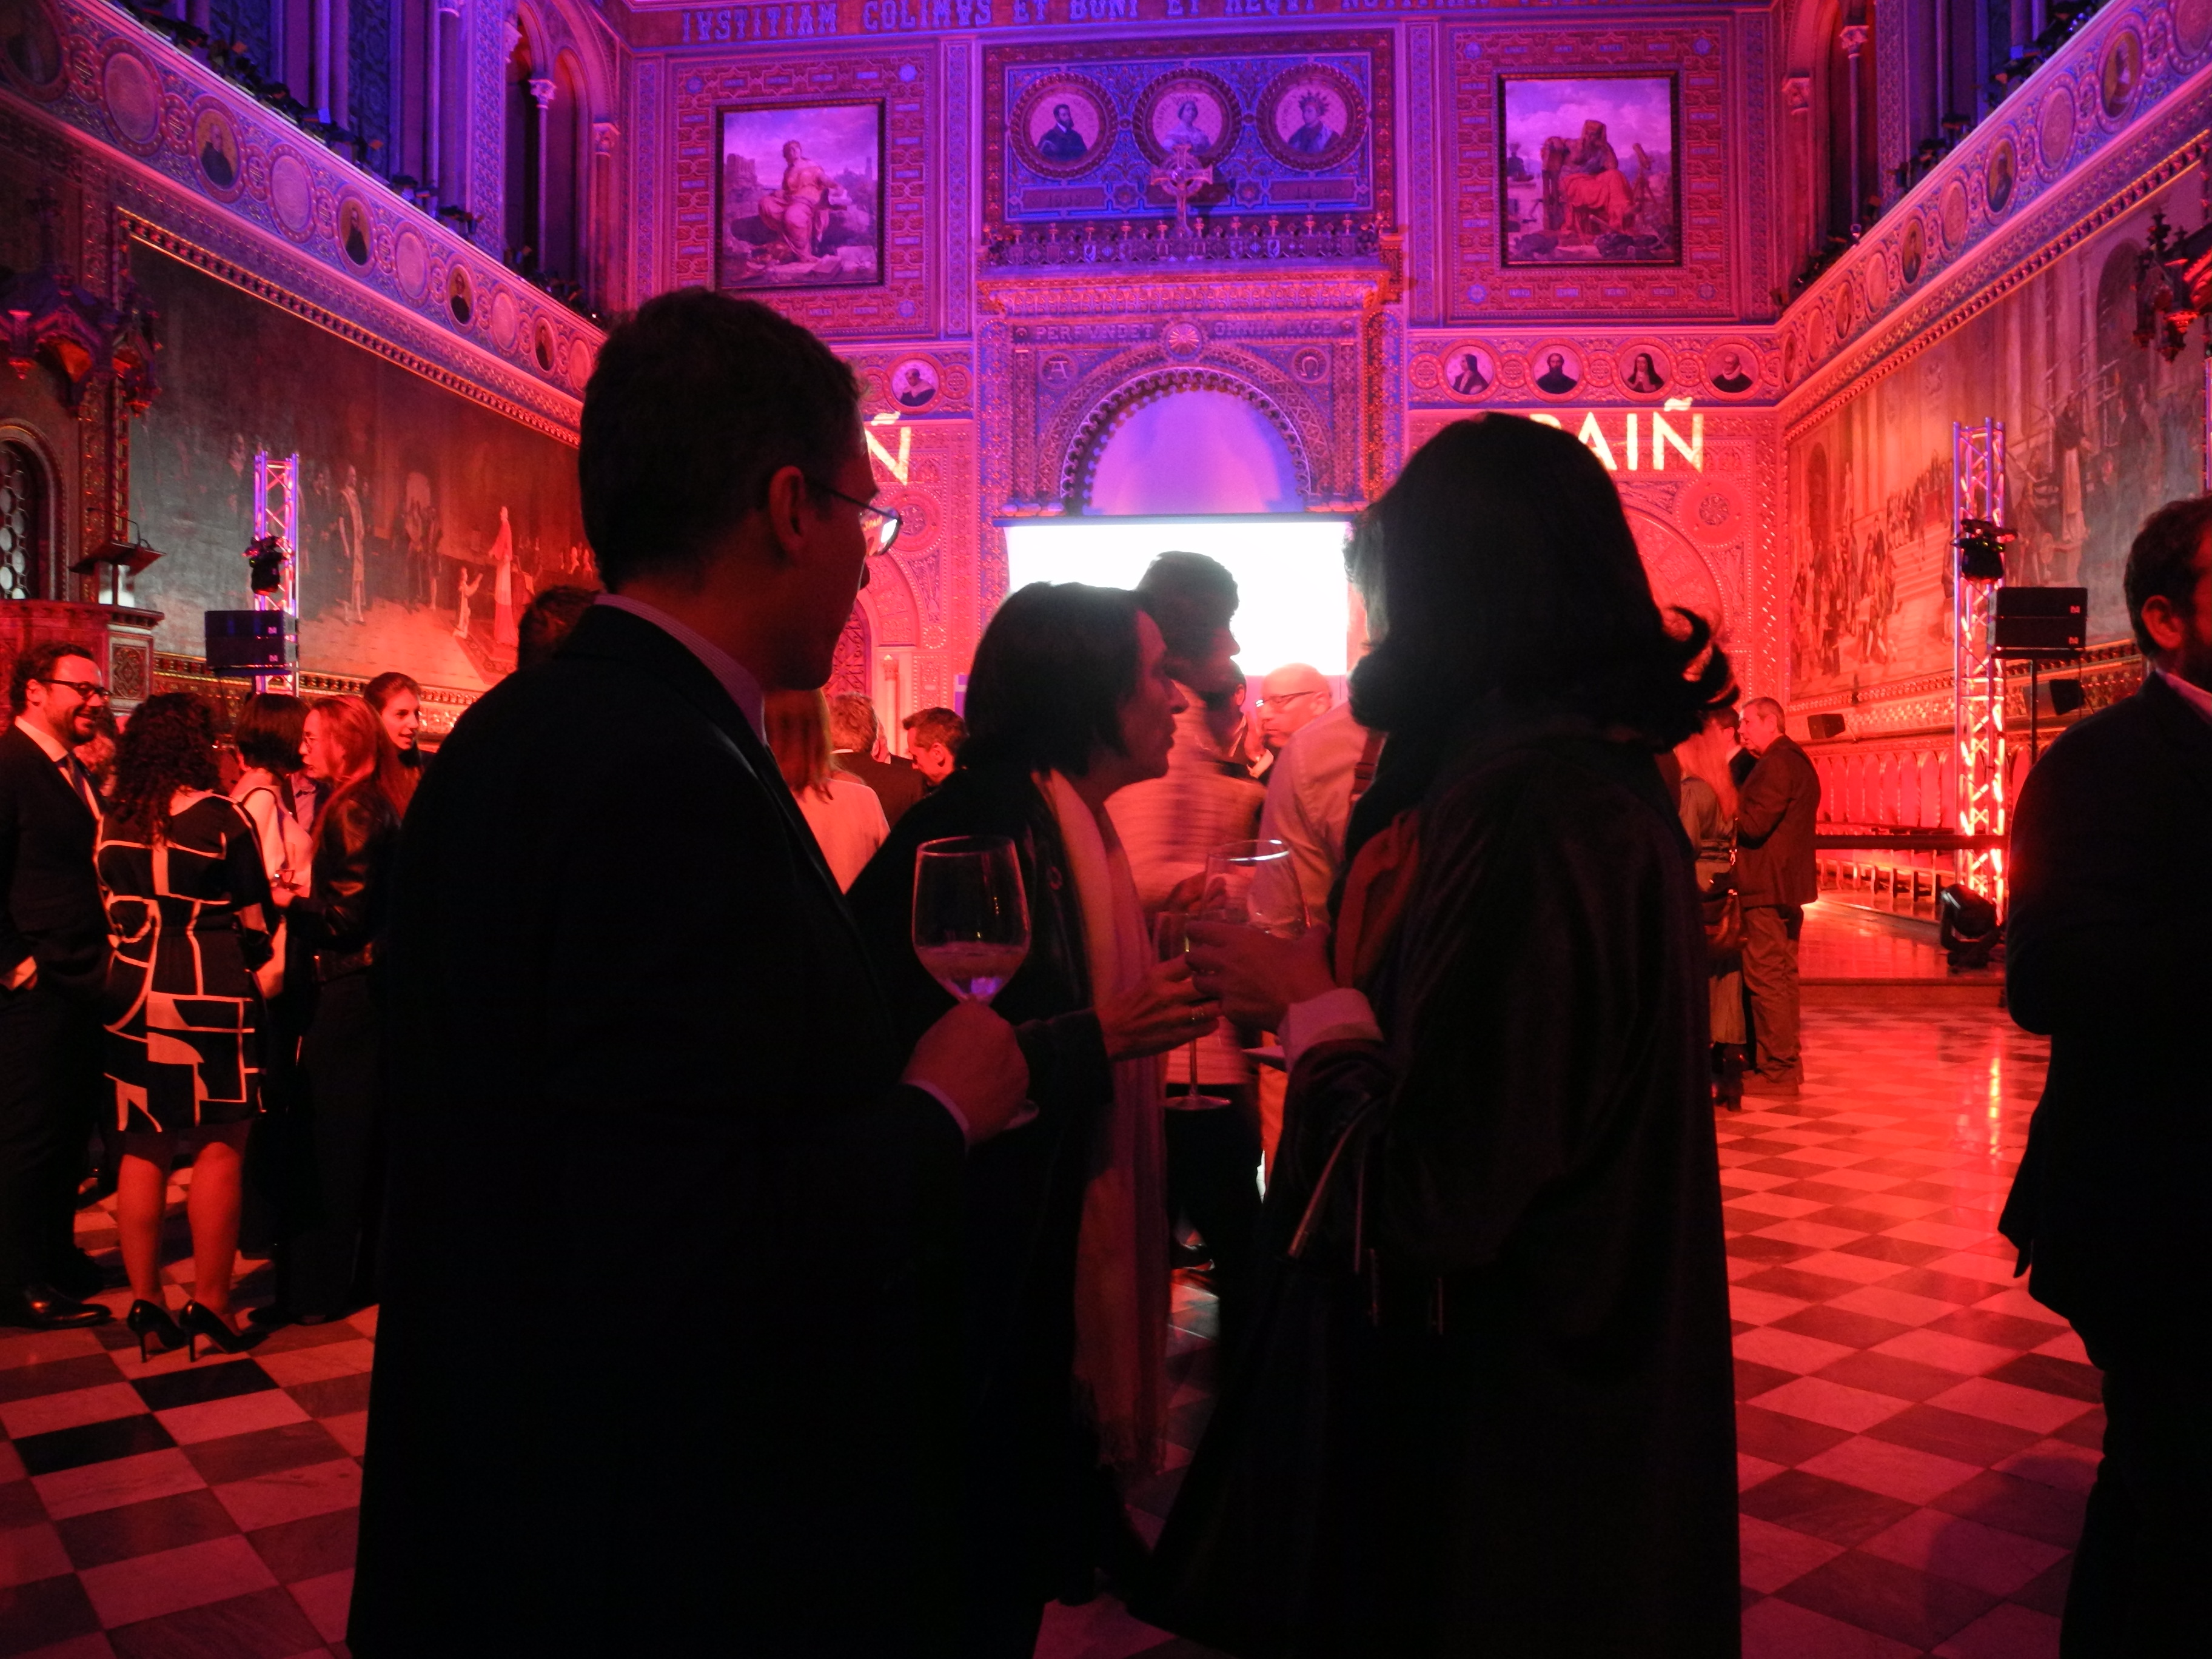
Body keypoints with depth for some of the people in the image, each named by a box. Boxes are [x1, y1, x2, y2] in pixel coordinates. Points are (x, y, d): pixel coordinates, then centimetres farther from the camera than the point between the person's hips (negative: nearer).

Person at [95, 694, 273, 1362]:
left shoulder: (111, 824, 6)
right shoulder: (222, 818, -9)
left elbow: (111, 912, 14)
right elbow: (256, 921, -3)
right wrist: (246, 963, 15)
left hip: (131, 993, 5)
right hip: (210, 994, -5)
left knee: (143, 1151, 12)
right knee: (219, 1149, 3)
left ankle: (146, 1303, 17)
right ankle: (210, 1305, 6)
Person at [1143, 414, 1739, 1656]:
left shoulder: (1535, 818, -27)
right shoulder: (1604, 771, 3)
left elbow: (1436, 1196, -28)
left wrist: (1311, 1000, -14)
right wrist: (1319, 988, 3)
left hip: (1501, 1417, -9)